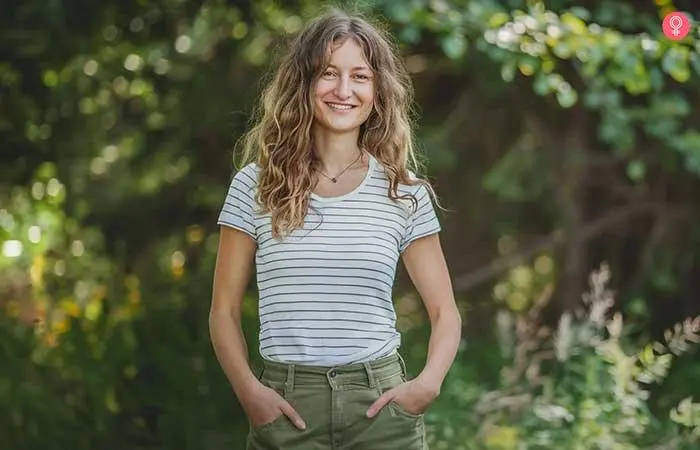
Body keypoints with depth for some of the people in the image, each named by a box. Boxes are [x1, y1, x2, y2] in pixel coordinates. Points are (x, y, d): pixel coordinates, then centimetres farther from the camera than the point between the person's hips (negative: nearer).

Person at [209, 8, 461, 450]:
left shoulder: (404, 194, 3)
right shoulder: (255, 186, 1)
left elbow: (445, 313, 7)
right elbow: (225, 311, 4)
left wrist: (428, 383, -11)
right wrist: (249, 390, -12)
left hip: (380, 405, 1)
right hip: (286, 408, 0)